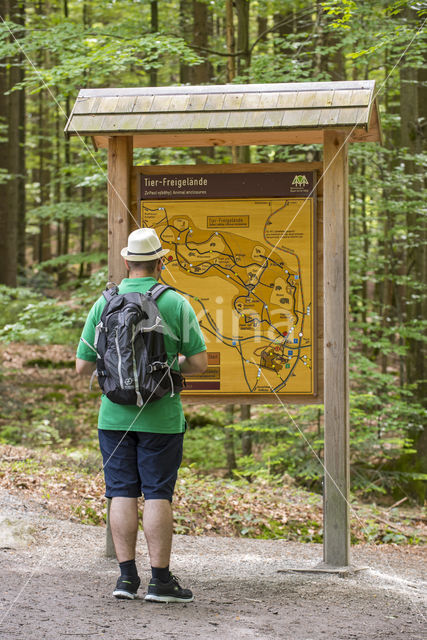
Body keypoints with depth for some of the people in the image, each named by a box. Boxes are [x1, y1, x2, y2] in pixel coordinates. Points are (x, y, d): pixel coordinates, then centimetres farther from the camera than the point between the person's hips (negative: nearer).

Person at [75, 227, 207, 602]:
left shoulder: (104, 304, 0)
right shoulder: (176, 304, -6)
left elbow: (83, 366, 3)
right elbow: (199, 363, -6)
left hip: (114, 414, 2)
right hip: (161, 416, -2)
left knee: (123, 494, 6)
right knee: (158, 495, 0)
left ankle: (127, 576, 6)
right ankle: (161, 581, 1)